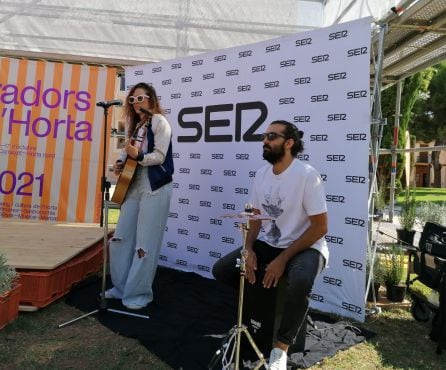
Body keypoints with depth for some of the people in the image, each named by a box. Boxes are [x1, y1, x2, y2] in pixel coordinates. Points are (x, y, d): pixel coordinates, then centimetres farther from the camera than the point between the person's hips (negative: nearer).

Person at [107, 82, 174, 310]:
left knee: (146, 242, -4)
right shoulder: (134, 124, 17)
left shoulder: (159, 121, -5)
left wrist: (138, 156, -26)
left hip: (155, 187, -8)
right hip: (133, 186, 8)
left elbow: (159, 156, -11)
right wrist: (121, 164, 4)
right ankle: (121, 287, 25)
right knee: (121, 237, 9)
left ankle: (140, 293, 10)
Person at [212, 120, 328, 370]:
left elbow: (320, 227, -19)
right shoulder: (262, 174, 1)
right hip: (267, 244, 7)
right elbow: (255, 217, 8)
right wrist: (249, 250, -9)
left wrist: (283, 259, -21)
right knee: (221, 270, -4)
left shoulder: (307, 175, -19)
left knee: (300, 283, -38)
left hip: (306, 247, -6)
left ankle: (281, 347, -11)